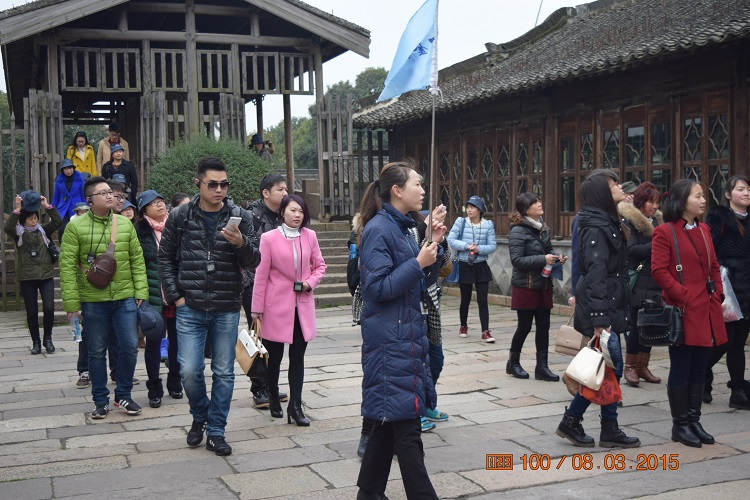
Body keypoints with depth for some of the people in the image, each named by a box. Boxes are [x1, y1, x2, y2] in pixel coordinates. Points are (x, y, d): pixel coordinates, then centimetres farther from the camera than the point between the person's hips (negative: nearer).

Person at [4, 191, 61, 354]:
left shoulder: (43, 230, 8)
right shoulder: (18, 232, 2)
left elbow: (57, 222, -4)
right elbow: (8, 228, -18)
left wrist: (47, 206, -9)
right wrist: (17, 210, -22)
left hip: (46, 275, 1)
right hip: (26, 278, -1)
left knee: (49, 308, -7)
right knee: (32, 312, 5)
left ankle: (48, 339, 12)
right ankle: (36, 342, 17)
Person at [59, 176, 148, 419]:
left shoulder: (125, 224, 6)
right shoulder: (76, 226, -4)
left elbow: (137, 260, 8)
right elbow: (67, 265, -6)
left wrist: (141, 291, 2)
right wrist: (71, 301, -10)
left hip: (125, 298, 2)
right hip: (93, 300, -2)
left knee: (129, 346, 2)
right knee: (97, 351, 8)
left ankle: (123, 395, 21)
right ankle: (101, 401, 21)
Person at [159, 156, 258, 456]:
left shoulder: (239, 217, 1)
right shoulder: (180, 217, 1)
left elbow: (253, 261, 0)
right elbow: (165, 257, 9)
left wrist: (241, 244, -21)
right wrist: (174, 295, 1)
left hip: (227, 310, 0)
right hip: (190, 308, 0)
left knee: (224, 373, 6)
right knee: (189, 371, -3)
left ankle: (216, 431, 21)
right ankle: (200, 417, 26)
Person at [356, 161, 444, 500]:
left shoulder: (400, 228, 13)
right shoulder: (378, 230, -14)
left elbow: (417, 280, 18)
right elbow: (378, 287, -19)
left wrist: (433, 246, 7)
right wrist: (418, 262, -20)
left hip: (407, 335, 10)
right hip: (391, 341, -10)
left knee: (389, 421, 16)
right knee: (405, 425, -4)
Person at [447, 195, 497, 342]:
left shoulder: (488, 225, 0)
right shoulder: (460, 222, -2)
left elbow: (493, 246, -3)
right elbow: (451, 240, -8)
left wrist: (479, 248, -19)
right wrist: (466, 246, -18)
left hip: (481, 266, 0)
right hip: (464, 265, 0)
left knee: (482, 299, -4)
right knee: (465, 298, 10)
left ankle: (485, 331, -3)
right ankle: (463, 326, 31)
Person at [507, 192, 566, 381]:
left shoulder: (542, 228, 10)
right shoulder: (518, 231, -13)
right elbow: (517, 260, -20)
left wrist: (557, 258, 1)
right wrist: (543, 259, -23)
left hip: (543, 285, 7)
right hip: (525, 286, -7)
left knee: (543, 326, 6)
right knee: (524, 326, 3)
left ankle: (542, 366, 13)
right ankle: (513, 363, 22)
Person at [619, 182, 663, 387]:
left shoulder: (657, 221, 17)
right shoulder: (628, 221, -6)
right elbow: (632, 249, -16)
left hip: (655, 281, 7)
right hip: (638, 282, -7)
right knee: (636, 324, -5)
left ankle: (643, 366, 17)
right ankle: (630, 367, 6)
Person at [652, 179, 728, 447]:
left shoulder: (704, 230, 15)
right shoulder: (665, 232, -9)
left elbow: (714, 266, 19)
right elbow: (658, 270, -14)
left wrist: (717, 294, 7)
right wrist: (683, 295, -16)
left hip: (707, 310, 8)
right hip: (684, 312, -7)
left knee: (699, 369, 12)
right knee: (681, 369, 1)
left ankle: (694, 421, 23)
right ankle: (680, 425, 11)